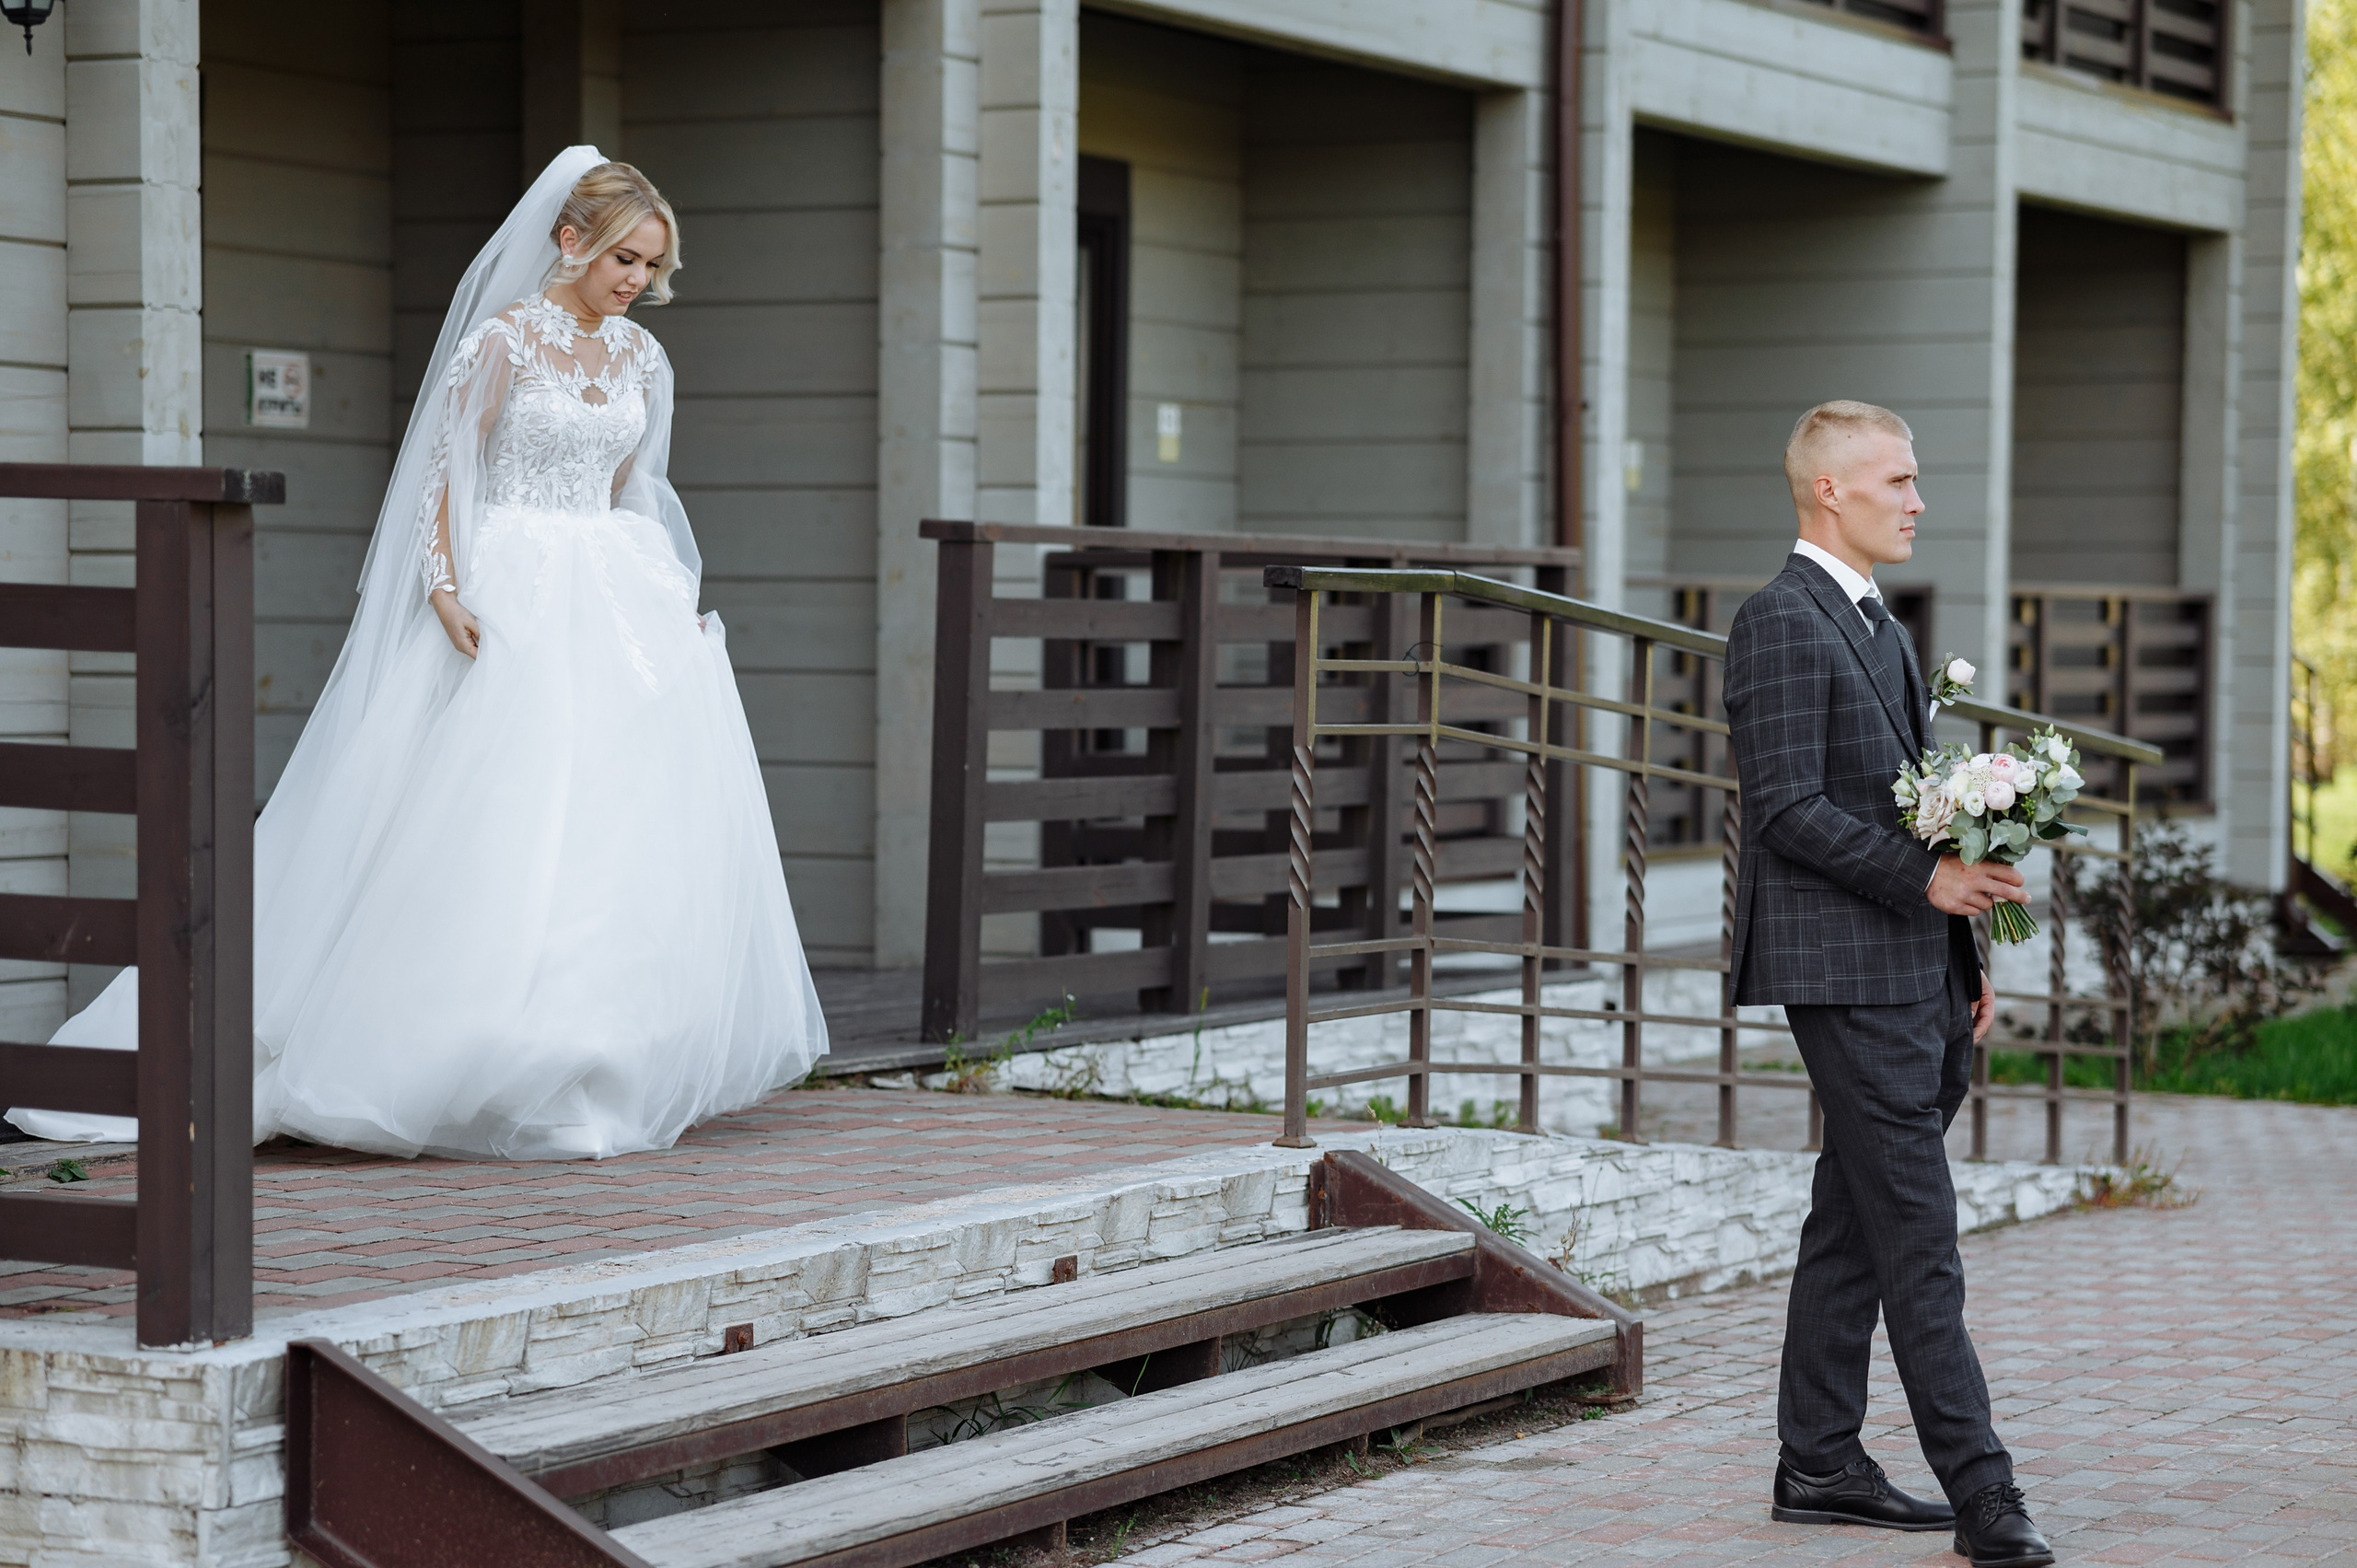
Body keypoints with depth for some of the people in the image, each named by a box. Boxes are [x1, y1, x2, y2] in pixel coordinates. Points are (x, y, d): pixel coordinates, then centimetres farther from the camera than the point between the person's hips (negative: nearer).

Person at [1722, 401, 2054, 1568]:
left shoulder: (1875, 624, 20)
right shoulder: (1782, 622, -11)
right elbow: (1790, 811, -18)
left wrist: (1965, 963, 19)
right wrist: (1929, 877, -21)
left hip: (1912, 973, 10)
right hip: (1846, 973, -10)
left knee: (1855, 1227, 12)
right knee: (1917, 1238, -9)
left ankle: (1819, 1466, 19)